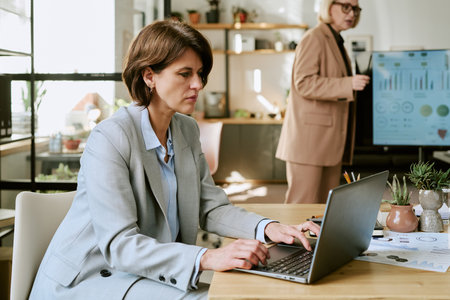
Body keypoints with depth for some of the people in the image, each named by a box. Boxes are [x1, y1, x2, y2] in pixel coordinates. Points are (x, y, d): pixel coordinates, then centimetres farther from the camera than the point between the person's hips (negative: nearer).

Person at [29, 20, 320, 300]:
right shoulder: (109, 139, -21)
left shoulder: (187, 130, 6)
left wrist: (269, 228, -14)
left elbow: (211, 207, 5)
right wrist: (207, 257, -39)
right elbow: (119, 244, -27)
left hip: (149, 271, 7)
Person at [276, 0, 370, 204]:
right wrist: (347, 84, -24)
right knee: (303, 205, -7)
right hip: (309, 139, -10)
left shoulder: (336, 42, 21)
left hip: (330, 141, 10)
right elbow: (304, 83, -20)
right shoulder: (314, 38, -9)